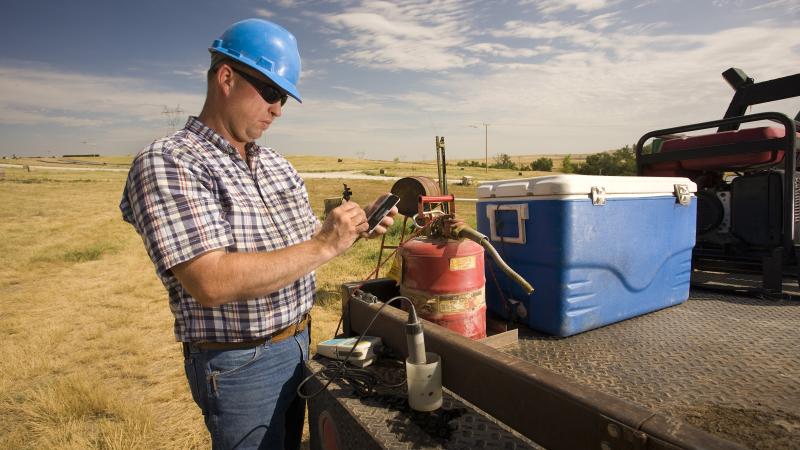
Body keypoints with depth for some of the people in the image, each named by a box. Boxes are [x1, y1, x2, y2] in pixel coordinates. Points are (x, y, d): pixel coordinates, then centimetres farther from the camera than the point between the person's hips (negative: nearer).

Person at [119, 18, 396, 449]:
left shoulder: (277, 164, 6)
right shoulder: (165, 163, -18)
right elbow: (212, 283, -29)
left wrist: (353, 229, -6)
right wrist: (325, 247, -26)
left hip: (298, 345, 7)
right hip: (239, 364, -7)